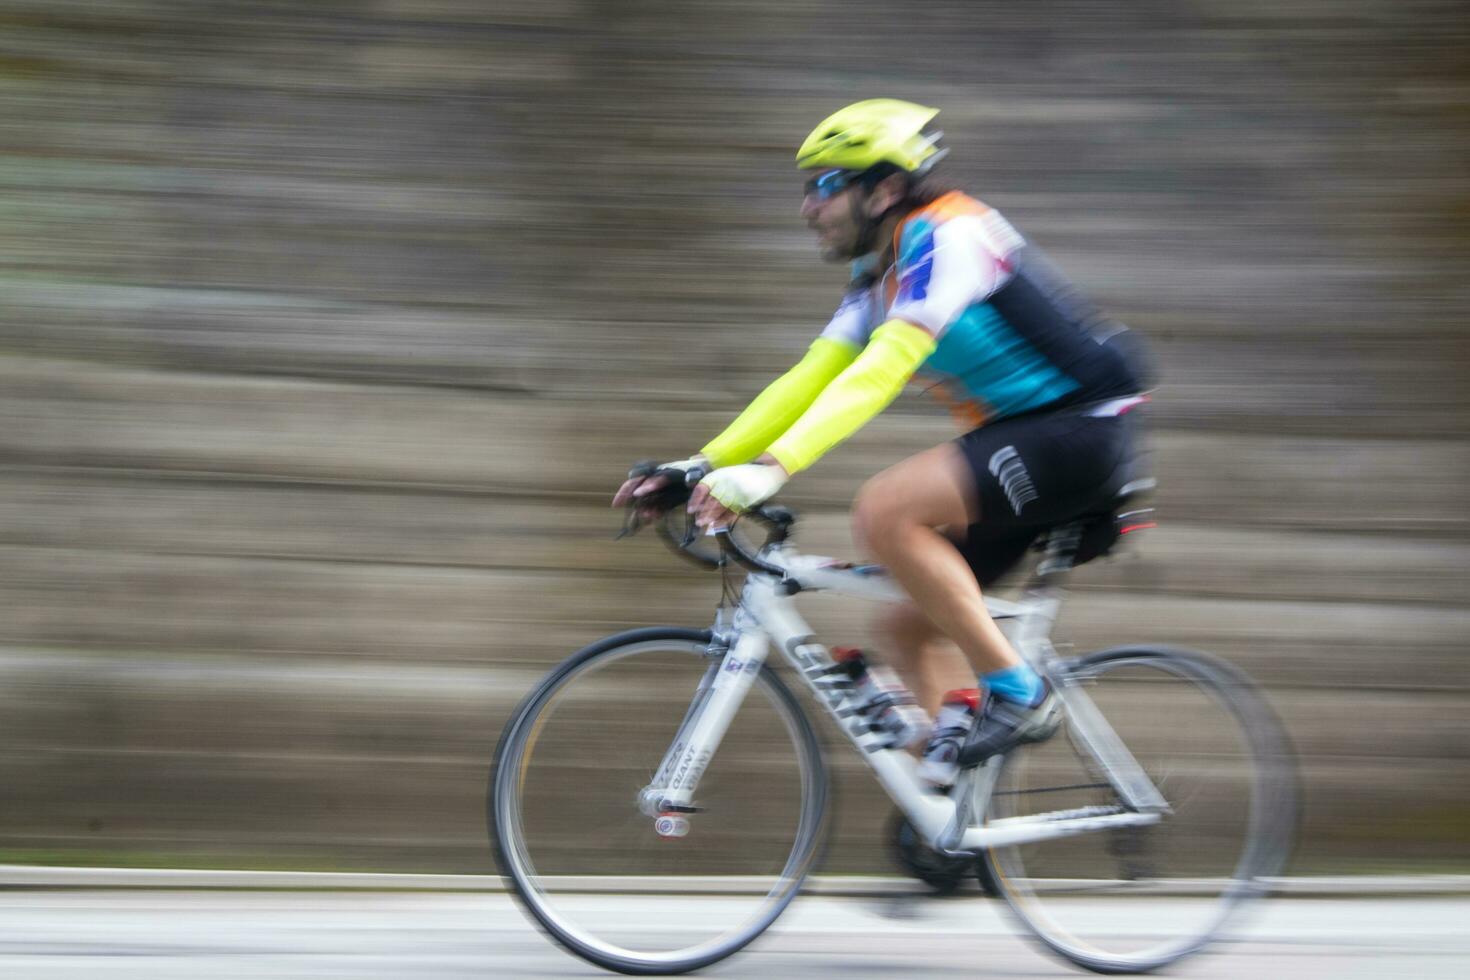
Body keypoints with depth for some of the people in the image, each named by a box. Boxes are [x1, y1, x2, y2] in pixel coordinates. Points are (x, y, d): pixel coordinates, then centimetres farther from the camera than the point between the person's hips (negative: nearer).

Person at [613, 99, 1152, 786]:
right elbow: (809, 381, 10)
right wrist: (700, 465, 1)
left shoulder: (949, 236, -17)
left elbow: (880, 373, -30)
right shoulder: (880, 274, 12)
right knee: (907, 625, 6)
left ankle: (1016, 694, -18)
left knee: (884, 511, -26)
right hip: (1021, 437, 10)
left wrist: (772, 468, -38)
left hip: (1079, 430, -10)